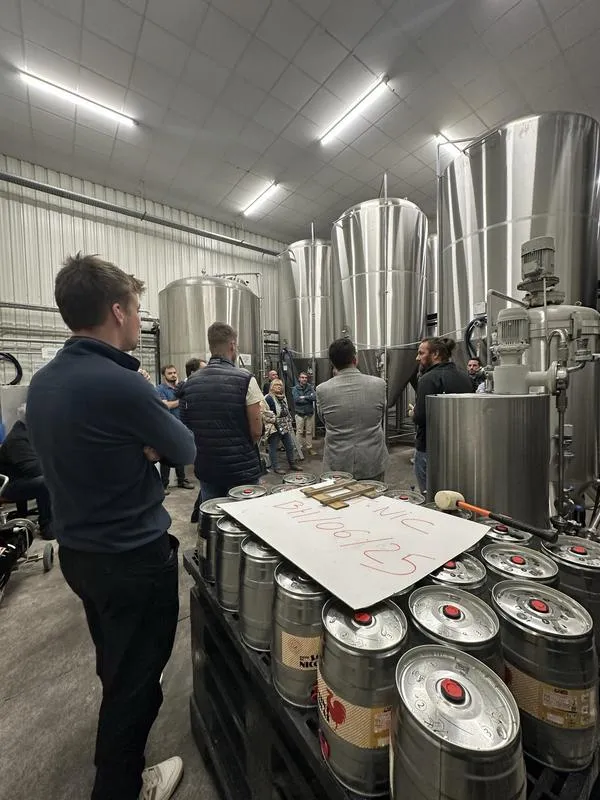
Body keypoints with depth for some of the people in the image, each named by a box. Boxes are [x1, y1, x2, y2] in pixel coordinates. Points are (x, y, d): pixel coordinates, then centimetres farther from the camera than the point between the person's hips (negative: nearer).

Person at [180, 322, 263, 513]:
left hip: (205, 467, 5)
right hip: (242, 468, -4)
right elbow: (256, 431, -13)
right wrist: (242, 449, 6)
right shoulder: (245, 379, -14)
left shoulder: (190, 383, 0)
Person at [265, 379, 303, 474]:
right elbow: (266, 413, -18)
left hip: (285, 426, 8)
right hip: (274, 427, -8)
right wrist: (275, 421, -18)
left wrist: (289, 422, 18)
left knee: (290, 446, 13)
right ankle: (275, 467, 13)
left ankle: (292, 464, 27)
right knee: (273, 448, 2)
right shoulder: (269, 398, -12)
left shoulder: (283, 397, 15)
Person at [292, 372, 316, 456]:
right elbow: (297, 399, -16)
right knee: (299, 432, -2)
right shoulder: (295, 388, -1)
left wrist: (304, 397, -12)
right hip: (300, 413, -2)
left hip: (310, 413, 3)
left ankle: (309, 447, 20)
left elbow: (314, 397, -10)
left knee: (309, 432, 9)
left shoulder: (310, 387, 5)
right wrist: (309, 399, -10)